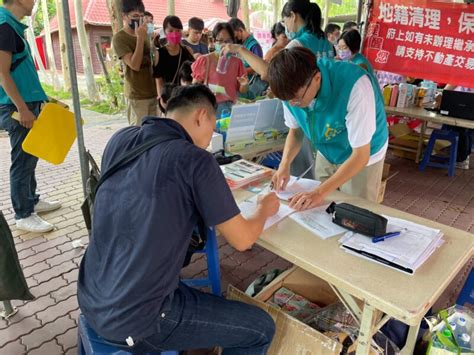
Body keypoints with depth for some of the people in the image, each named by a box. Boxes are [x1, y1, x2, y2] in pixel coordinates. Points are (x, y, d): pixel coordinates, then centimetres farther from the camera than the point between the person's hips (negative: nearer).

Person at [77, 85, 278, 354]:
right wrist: (265, 209, 11)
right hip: (132, 321, -7)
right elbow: (242, 240, -9)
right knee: (261, 329, 4)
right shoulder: (195, 160, -18)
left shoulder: (120, 139, 0)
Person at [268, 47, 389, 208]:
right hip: (326, 155, 5)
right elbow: (295, 130, -3)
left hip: (362, 158, -4)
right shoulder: (293, 88, -21)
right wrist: (285, 164, -20)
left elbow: (361, 155, -32)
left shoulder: (355, 86, -37)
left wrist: (321, 192, -38)